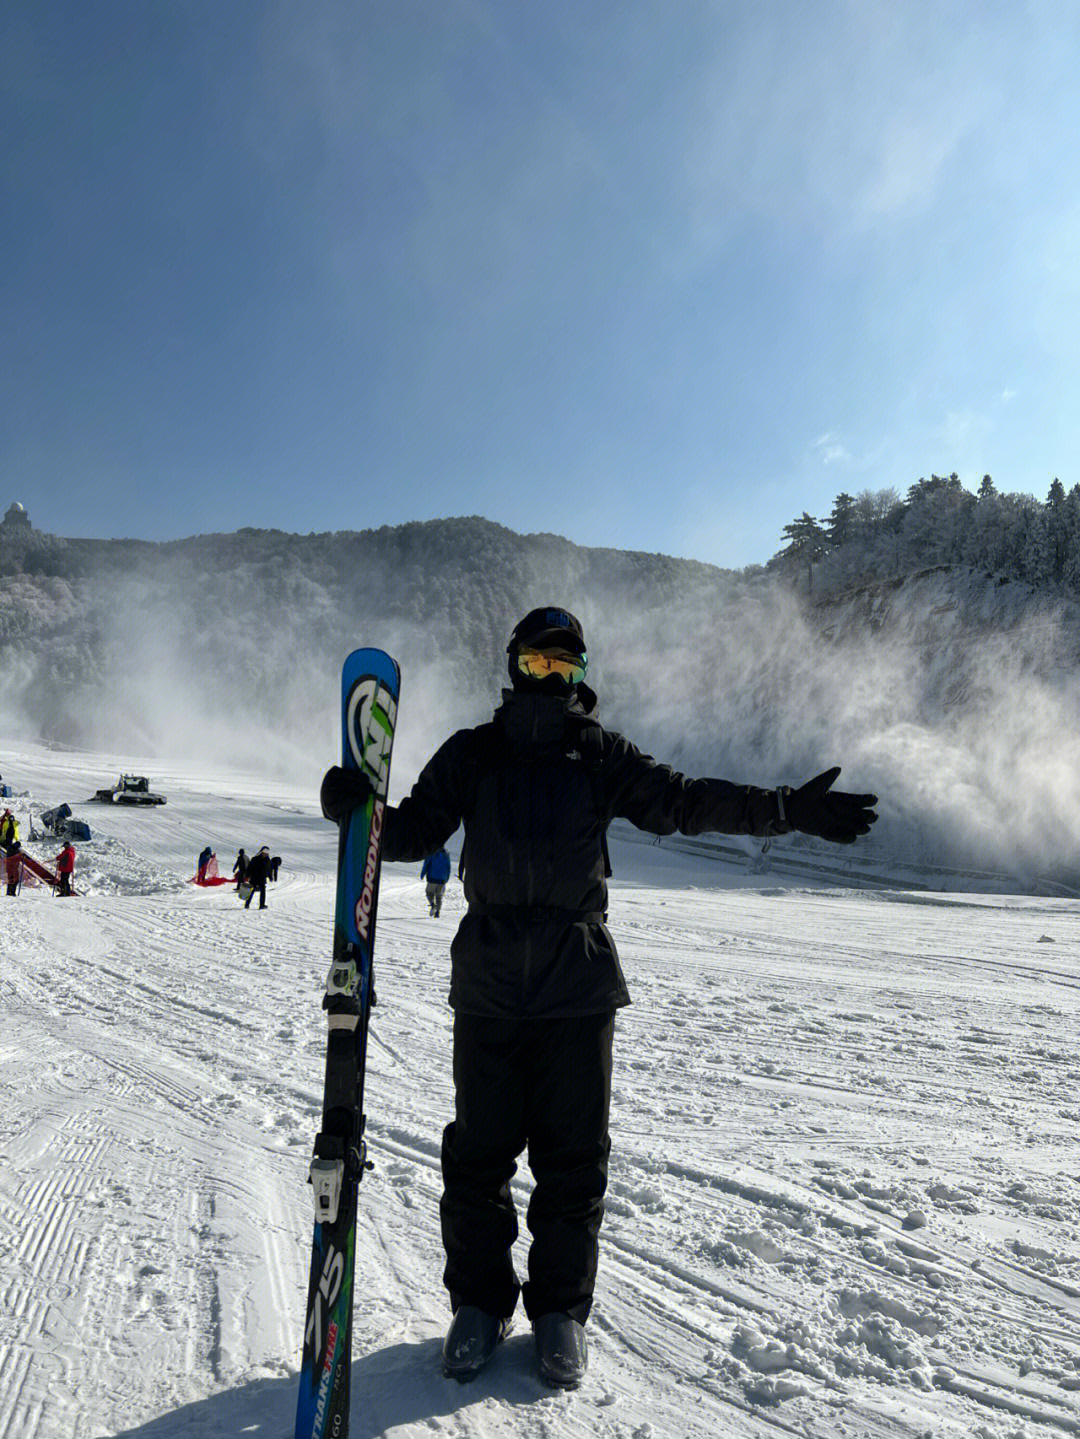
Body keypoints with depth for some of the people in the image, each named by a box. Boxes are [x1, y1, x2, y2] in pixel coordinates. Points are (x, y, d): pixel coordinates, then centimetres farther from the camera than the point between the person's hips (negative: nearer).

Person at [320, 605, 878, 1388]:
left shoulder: (603, 756, 6)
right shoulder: (472, 754, 7)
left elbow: (685, 801, 2)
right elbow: (414, 832, 4)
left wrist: (790, 809, -6)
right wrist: (361, 808, -17)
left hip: (579, 987, 0)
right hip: (488, 986, 1)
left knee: (574, 1155, 8)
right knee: (479, 1151, 9)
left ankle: (561, 1308, 27)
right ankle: (480, 1299, 28)